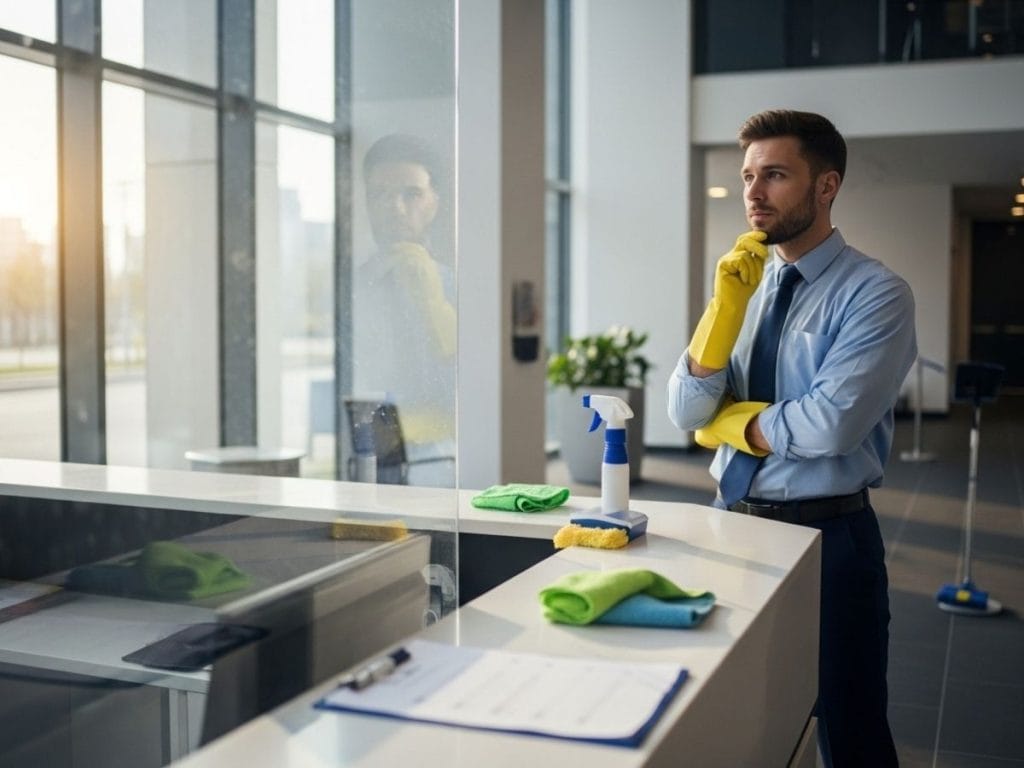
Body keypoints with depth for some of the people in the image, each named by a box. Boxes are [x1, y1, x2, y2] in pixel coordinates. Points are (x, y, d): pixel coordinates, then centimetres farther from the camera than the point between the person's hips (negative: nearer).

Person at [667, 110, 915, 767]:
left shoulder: (875, 293, -12)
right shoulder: (746, 284, 6)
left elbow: (830, 424, -25)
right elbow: (685, 412, -2)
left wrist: (731, 422, -8)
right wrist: (727, 304, -13)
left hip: (828, 534, -6)